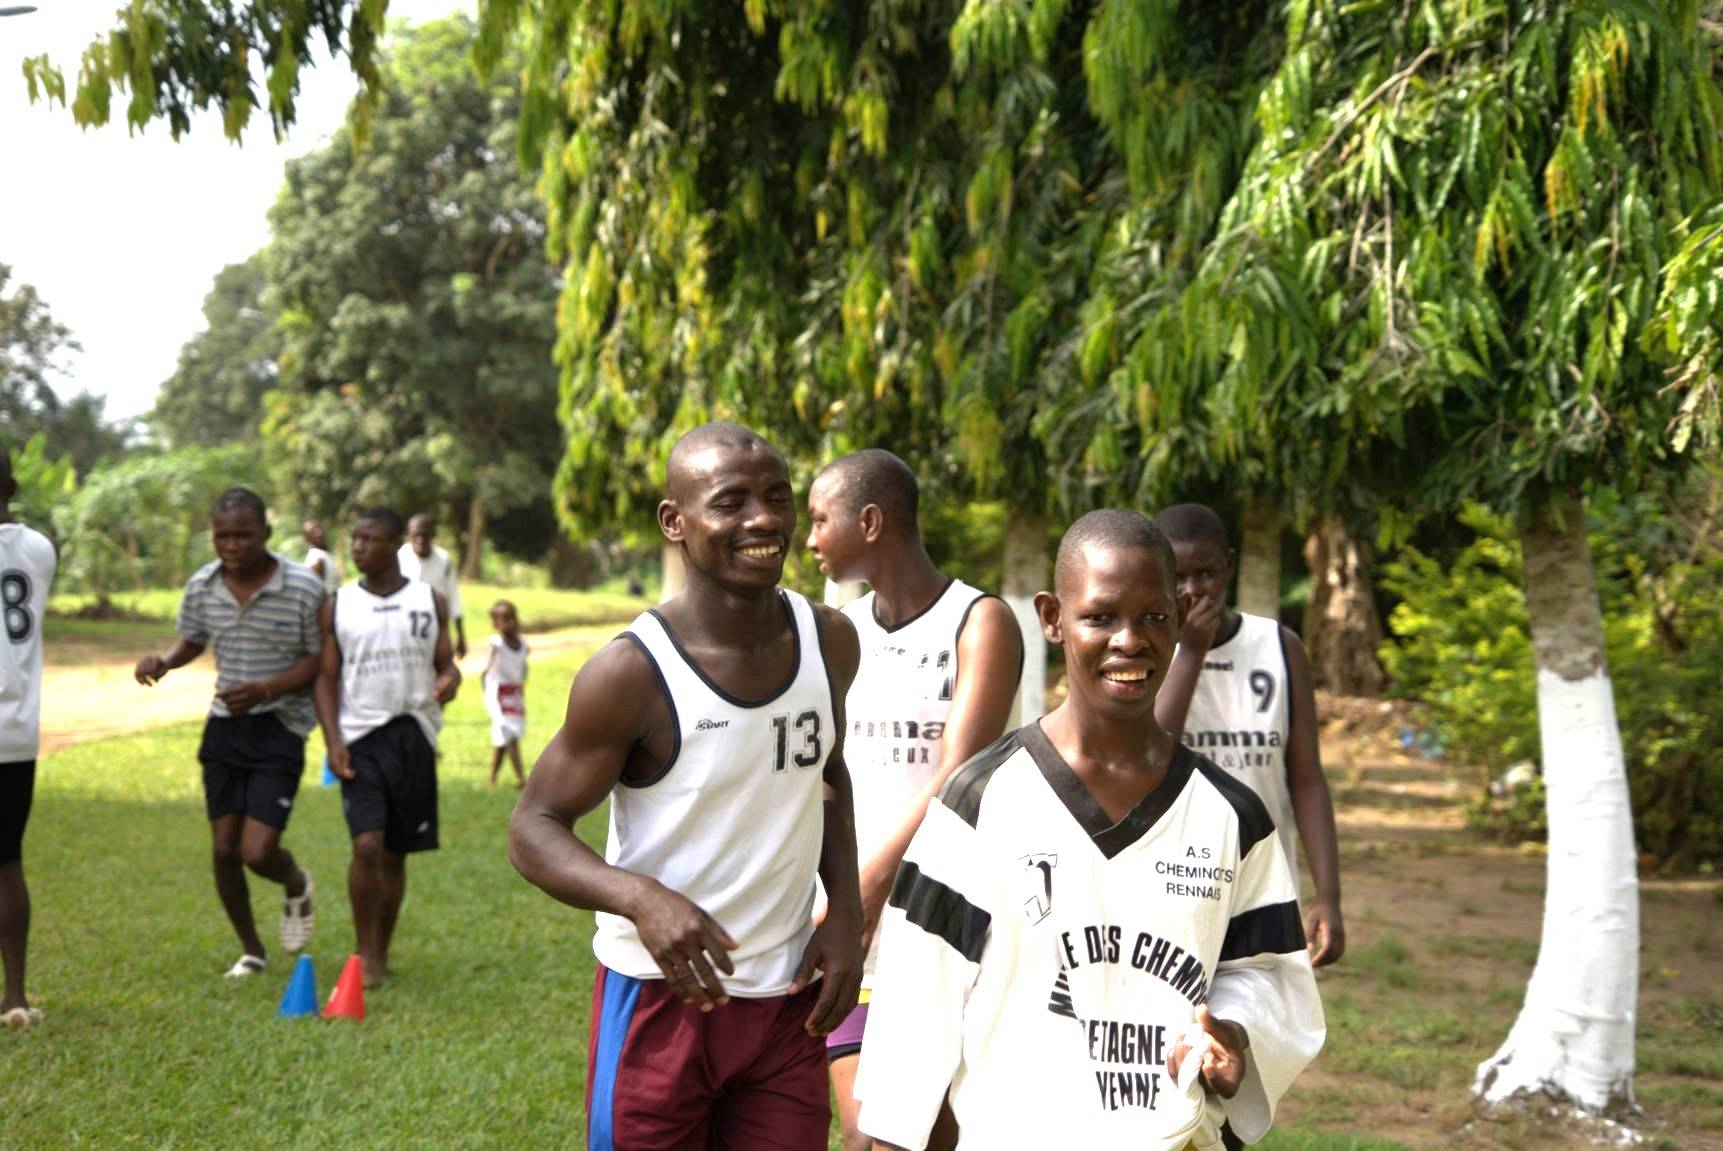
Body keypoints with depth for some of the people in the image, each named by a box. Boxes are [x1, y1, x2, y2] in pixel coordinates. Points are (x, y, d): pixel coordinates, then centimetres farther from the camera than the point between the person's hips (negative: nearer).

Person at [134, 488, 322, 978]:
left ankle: (296, 884, 24)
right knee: (224, 849, 5)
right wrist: (163, 662, -6)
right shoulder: (201, 587, -1)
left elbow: (320, 660, -8)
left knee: (258, 852, -13)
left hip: (279, 728, -4)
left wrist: (265, 689, -22)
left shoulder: (304, 588, -14)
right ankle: (251, 950, 26)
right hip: (224, 725, 4)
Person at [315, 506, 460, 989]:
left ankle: (381, 952, 22)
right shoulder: (337, 606, 4)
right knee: (367, 844, -16)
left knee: (396, 853, 8)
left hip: (413, 735, 1)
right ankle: (366, 955, -4)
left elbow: (445, 663, 9)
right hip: (360, 737, -1)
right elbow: (327, 677, 4)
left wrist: (449, 680, -16)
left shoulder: (430, 601, 6)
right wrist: (333, 740, -7)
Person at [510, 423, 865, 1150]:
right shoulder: (631, 674, -17)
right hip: (659, 1000, -4)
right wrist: (641, 896, -31)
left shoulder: (829, 642, -1)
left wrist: (845, 911, 2)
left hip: (788, 1003, 4)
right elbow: (534, 828, -12)